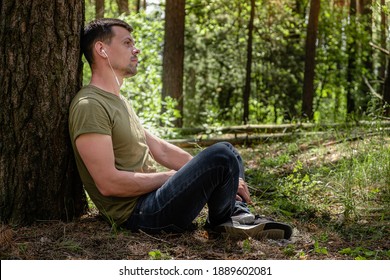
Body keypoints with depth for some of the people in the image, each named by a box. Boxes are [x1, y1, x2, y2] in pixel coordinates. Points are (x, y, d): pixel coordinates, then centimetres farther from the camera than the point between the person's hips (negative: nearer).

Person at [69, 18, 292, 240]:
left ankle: (238, 215, -5)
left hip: (152, 195, 11)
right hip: (137, 212, -11)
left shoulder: (119, 101, 18)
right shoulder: (89, 105, -15)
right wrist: (172, 176, -12)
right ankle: (221, 222, 3)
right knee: (222, 155, -22)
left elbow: (161, 149, 15)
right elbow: (109, 183, -22)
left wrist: (226, 175, 6)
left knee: (228, 153, 18)